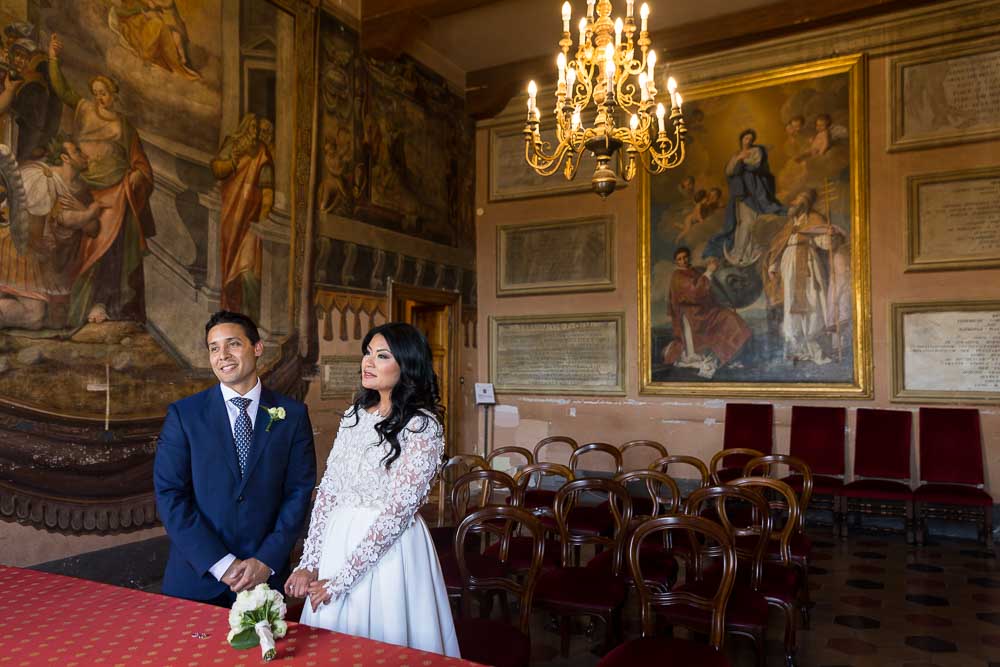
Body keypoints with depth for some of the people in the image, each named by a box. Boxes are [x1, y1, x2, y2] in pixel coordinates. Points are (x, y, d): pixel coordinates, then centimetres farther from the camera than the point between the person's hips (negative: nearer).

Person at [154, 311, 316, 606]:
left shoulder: (292, 414, -2)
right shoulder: (183, 414, -4)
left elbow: (299, 491, -2)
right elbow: (169, 495, -8)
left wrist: (267, 561, -11)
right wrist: (220, 564, -13)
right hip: (196, 577, 0)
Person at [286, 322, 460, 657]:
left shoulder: (422, 426, -15)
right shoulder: (354, 415, 5)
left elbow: (398, 510, -18)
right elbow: (327, 491, 5)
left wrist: (341, 579, -16)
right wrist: (309, 563, -1)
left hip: (386, 550, -6)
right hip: (338, 541, 6)